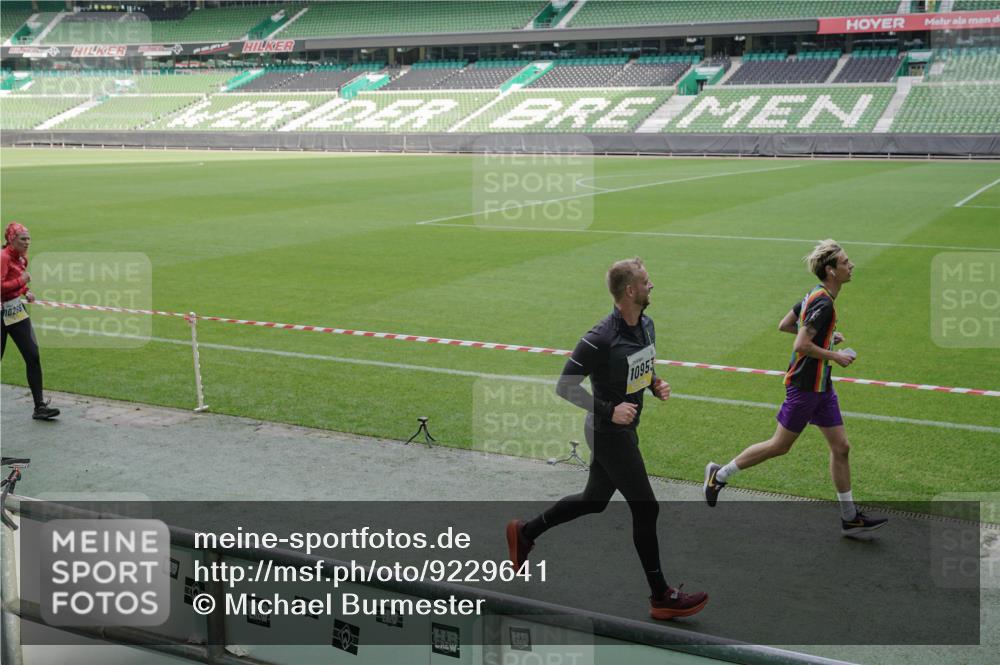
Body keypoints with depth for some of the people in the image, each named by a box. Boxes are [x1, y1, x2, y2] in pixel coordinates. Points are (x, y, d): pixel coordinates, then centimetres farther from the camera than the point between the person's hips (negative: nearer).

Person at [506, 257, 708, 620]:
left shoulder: (646, 325, 2)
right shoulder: (601, 338, -25)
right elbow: (565, 386, -20)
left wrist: (656, 384, -1)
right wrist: (609, 410, -26)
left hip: (625, 430, 9)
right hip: (609, 434, -9)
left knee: (593, 500, 22)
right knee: (646, 509, -3)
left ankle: (525, 532, 39)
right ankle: (661, 597, 10)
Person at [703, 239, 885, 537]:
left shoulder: (815, 295, 8)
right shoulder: (823, 303, -21)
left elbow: (784, 325, 15)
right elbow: (801, 345, -26)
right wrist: (835, 356, -15)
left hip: (820, 387, 10)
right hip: (804, 386, -10)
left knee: (841, 447, 9)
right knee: (780, 445, 2)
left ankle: (849, 517, 16)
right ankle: (719, 475, 18)